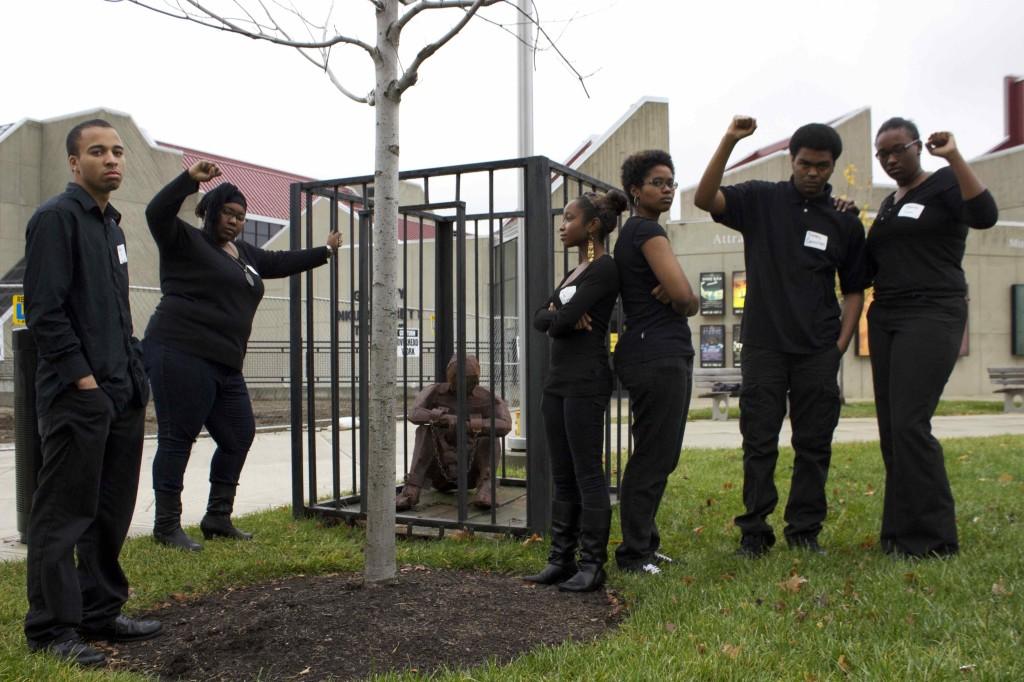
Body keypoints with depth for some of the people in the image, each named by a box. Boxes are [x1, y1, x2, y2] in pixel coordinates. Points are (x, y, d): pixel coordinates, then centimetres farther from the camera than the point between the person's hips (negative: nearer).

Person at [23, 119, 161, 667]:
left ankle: (100, 612, 25)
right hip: (77, 395, -9)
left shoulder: (110, 222, 19)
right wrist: (82, 378, -17)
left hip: (123, 394, 9)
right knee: (64, 514, -2)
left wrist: (135, 372, 14)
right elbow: (44, 310, -15)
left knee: (112, 510, 14)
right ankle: (52, 628, 8)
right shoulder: (56, 218, -8)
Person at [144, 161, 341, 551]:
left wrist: (325, 251, 45)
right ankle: (167, 525, 3)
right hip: (181, 354, -9)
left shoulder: (244, 254, 23)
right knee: (178, 437, -5)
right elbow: (157, 212, -17)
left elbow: (281, 262, 37)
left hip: (225, 365, 9)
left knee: (239, 436, 11)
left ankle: (218, 519, 22)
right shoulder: (186, 241, 0)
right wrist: (190, 180, -28)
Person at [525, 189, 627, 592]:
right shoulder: (574, 272, 20)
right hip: (558, 379, 9)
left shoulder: (605, 268, -8)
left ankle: (593, 565, 0)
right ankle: (561, 559, 15)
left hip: (586, 381, -9)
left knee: (587, 474, -6)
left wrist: (559, 317, 3)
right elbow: (540, 320, 11)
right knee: (562, 477, 9)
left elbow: (561, 320, -18)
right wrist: (562, 317, -8)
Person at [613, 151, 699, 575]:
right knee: (653, 457, -6)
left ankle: (644, 545, 23)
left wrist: (680, 300, -7)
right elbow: (683, 294, -20)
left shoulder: (633, 233, 21)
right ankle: (633, 555, 1)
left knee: (657, 456, 15)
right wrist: (681, 302, 3)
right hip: (658, 355, -10)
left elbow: (686, 300, 17)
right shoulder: (648, 231, -9)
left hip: (663, 355, 10)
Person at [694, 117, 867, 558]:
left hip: (818, 352, 2)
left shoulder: (845, 223, 9)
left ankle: (805, 531, 16)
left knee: (814, 443, 6)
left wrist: (841, 343, 1)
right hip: (764, 345, -2)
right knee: (759, 442, 1)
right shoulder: (761, 200, 4)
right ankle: (753, 533, 8)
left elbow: (854, 290, 12)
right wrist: (729, 142, -20)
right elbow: (705, 199, -12)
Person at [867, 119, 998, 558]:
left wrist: (954, 157, -21)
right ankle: (902, 532, 8)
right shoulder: (888, 206, 20)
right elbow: (870, 267, 22)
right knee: (891, 429, 3)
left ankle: (932, 538, -9)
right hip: (885, 319, 8)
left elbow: (985, 216, -21)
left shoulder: (944, 184, -1)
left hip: (932, 316, -7)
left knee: (909, 424, -17)